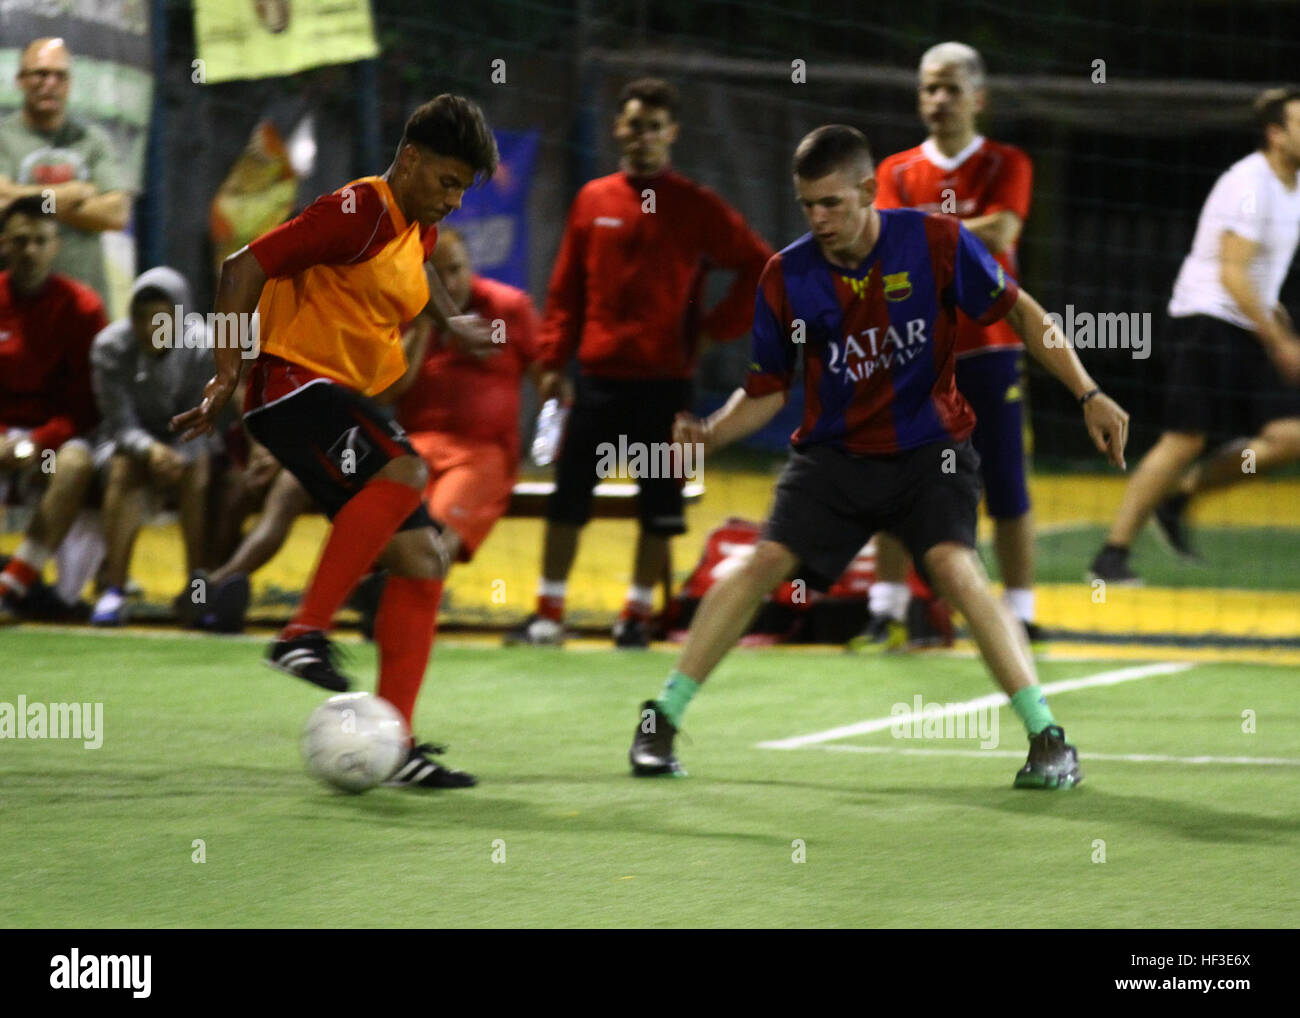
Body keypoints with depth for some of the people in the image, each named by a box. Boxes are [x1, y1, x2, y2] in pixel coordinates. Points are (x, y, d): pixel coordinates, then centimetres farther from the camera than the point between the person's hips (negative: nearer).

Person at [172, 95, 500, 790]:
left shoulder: (418, 228, 15)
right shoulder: (359, 212, -13)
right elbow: (244, 268, -16)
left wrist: (450, 321, 32)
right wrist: (227, 375, -21)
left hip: (345, 399, 10)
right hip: (293, 382, -10)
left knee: (422, 560, -1)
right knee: (403, 472, -34)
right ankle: (304, 634, -31)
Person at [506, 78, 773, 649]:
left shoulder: (696, 208, 0)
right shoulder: (593, 201, 7)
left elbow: (759, 267, 1)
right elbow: (566, 287, 9)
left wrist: (717, 328, -4)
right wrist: (553, 360, 3)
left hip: (665, 379, -2)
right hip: (598, 376, 2)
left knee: (659, 500, 2)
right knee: (569, 492, 1)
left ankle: (638, 613, 13)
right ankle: (549, 612, 8)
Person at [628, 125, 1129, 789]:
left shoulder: (934, 242, -12)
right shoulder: (786, 277, -7)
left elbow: (1020, 312, -2)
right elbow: (769, 388, 3)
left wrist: (1089, 396, -8)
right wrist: (709, 433, -16)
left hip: (929, 447, -2)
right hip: (833, 454, 2)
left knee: (955, 568, -24)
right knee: (764, 562, -14)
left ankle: (1048, 739, -21)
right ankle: (661, 720, -2)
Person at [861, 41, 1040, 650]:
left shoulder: (1006, 166, 2)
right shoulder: (897, 173, 9)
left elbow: (999, 233, -14)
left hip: (987, 346, -2)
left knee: (1005, 487, -2)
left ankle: (1020, 617, 3)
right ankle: (886, 616, 6)